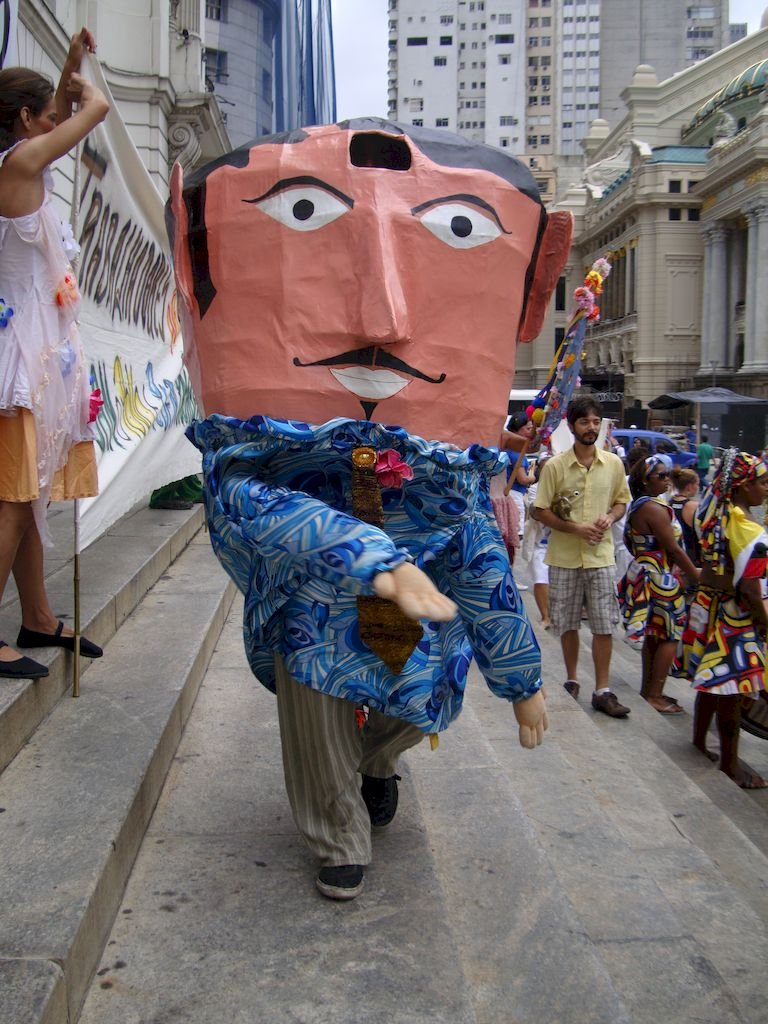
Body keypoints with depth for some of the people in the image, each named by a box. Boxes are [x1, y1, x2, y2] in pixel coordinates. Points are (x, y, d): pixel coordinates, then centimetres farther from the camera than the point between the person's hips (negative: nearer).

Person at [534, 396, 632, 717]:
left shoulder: (613, 463, 2)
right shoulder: (555, 466, -6)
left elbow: (621, 501, 13)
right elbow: (541, 510, -4)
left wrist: (609, 517, -9)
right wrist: (575, 528, -15)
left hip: (601, 555, 2)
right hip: (565, 557, -1)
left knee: (604, 625, 1)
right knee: (567, 624, 10)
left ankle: (602, 691, 10)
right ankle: (572, 681, 27)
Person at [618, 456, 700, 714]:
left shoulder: (637, 506, 11)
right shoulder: (655, 508, -19)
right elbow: (673, 549, -19)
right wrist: (697, 576, -9)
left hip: (643, 575, 9)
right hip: (660, 581, -9)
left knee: (653, 636, 16)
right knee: (670, 637, 0)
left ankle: (648, 690, 24)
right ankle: (655, 696, 3)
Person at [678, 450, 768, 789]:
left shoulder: (714, 516, 3)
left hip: (708, 605, 8)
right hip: (735, 617, -8)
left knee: (712, 683, 21)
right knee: (732, 690, 3)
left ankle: (699, 741, 36)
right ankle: (730, 763, 15)